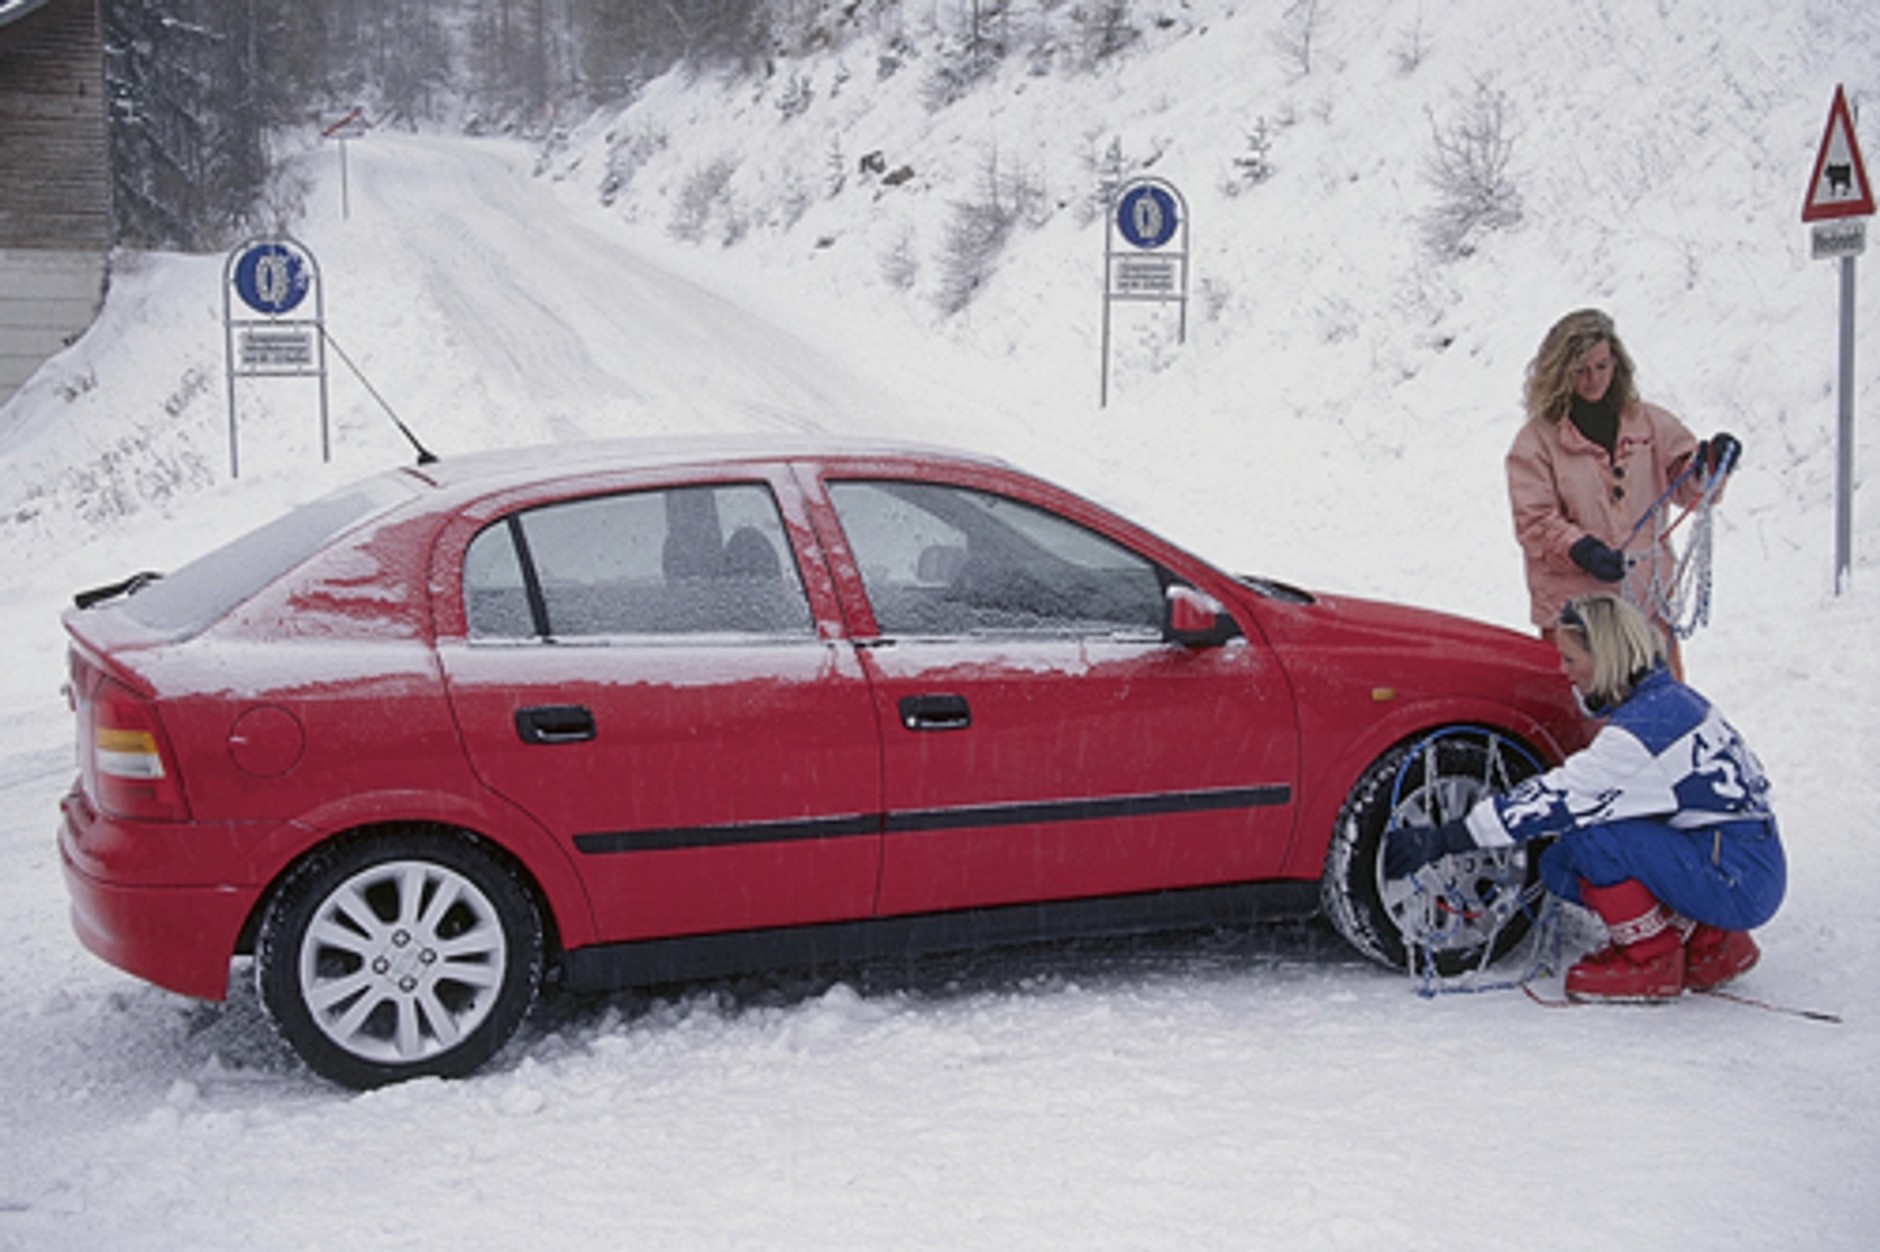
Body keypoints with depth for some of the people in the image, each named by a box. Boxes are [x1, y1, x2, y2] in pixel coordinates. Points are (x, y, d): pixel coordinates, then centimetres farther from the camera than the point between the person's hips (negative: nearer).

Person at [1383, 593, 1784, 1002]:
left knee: (1591, 835, -22)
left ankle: (1652, 962, -5)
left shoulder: (1646, 723, -22)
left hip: (1740, 883, -9)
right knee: (1558, 865, 2)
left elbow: (1558, 799, -22)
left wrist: (1441, 841, -18)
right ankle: (1709, 943, 10)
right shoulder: (1669, 698, 7)